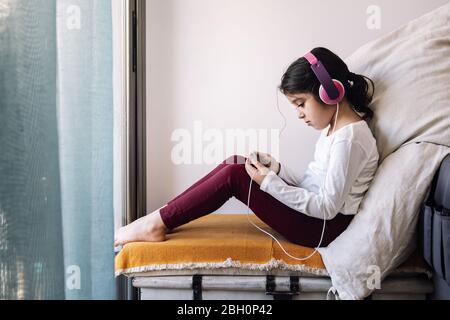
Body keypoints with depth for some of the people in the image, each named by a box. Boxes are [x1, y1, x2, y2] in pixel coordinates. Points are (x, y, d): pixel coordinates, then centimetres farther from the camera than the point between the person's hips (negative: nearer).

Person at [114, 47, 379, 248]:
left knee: (234, 175, -18)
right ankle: (162, 218, 0)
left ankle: (157, 224, -8)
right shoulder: (334, 127, 11)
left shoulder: (349, 137, -20)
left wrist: (270, 183, -21)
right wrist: (276, 170, -5)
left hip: (325, 228, -9)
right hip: (315, 212, 9)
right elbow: (313, 185, 11)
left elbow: (327, 207, -22)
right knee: (236, 163, -1)